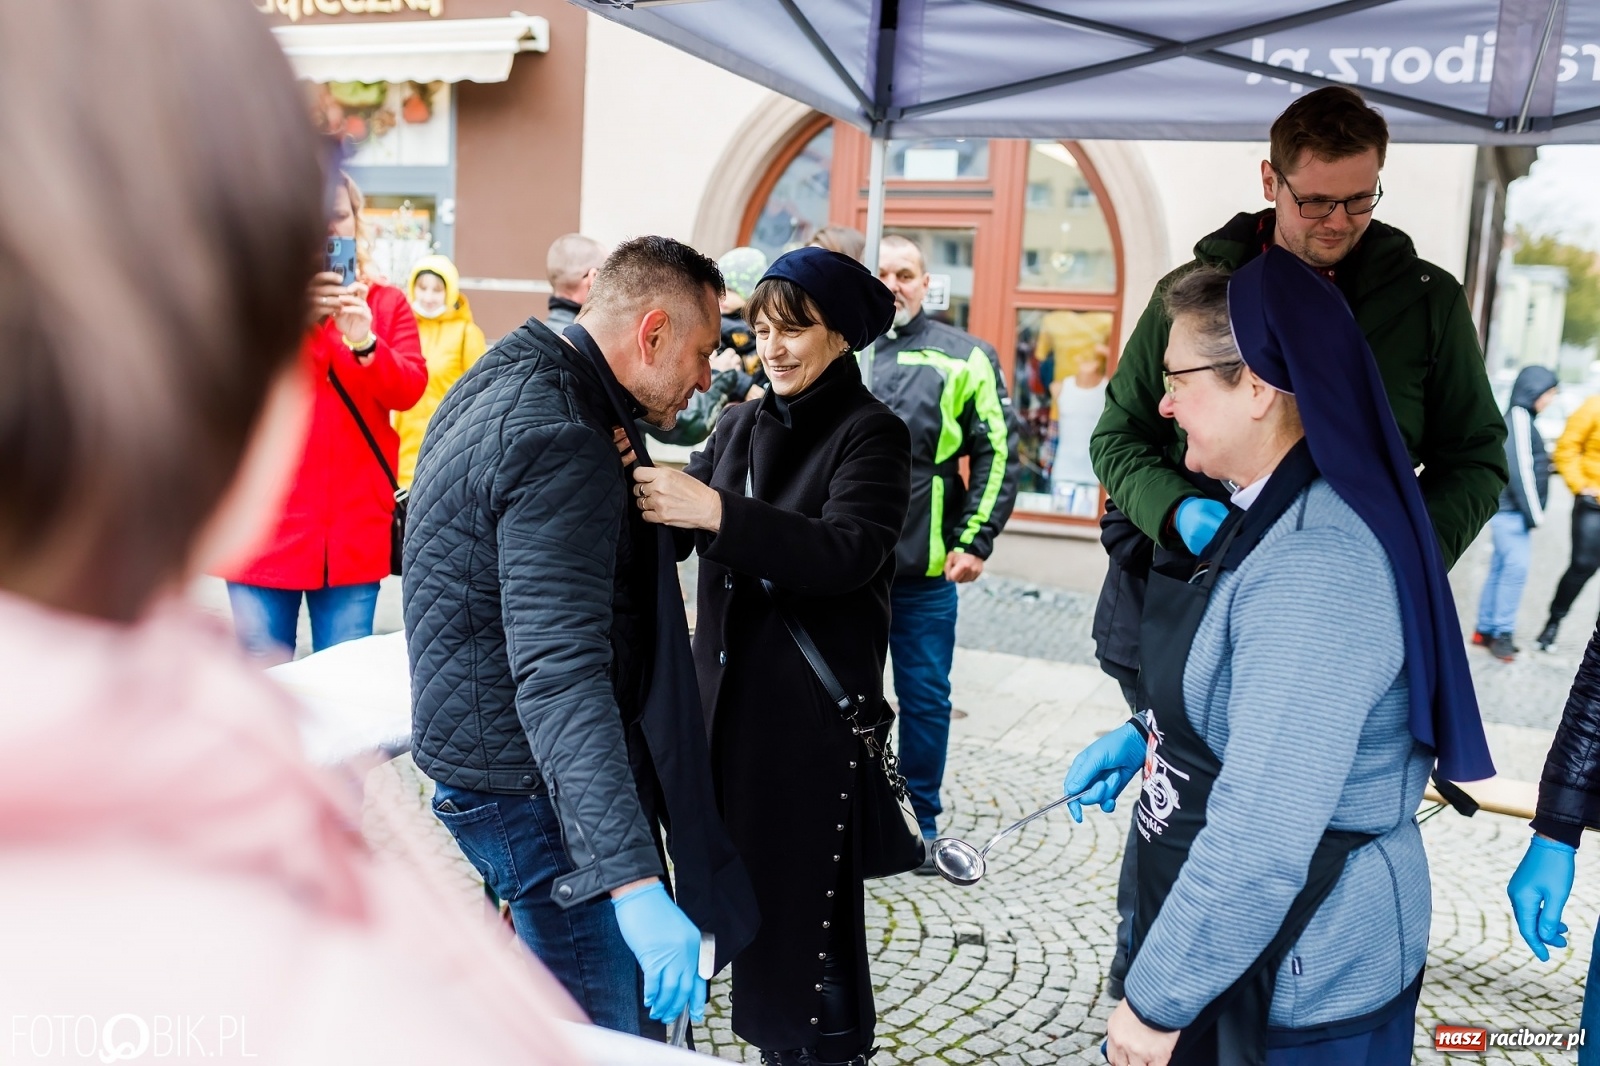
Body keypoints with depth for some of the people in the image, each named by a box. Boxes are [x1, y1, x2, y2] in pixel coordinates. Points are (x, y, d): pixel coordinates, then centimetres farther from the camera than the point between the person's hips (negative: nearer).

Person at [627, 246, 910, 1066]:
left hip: (817, 705, -5)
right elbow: (675, 533, 3)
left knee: (804, 897, 2)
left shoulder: (871, 434, -6)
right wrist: (639, 487, -18)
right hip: (728, 691, 6)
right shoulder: (740, 425, 11)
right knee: (743, 881, 13)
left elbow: (848, 552, -23)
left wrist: (717, 511, -33)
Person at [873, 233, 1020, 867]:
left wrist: (975, 541, -5)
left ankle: (921, 823, 26)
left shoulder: (963, 358, 0)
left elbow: (997, 454, 2)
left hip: (927, 571, -1)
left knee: (926, 699, 9)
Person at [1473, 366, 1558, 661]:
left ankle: (1485, 629, 16)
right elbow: (1521, 471, -18)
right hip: (1512, 511, -10)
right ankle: (1502, 633, -5)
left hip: (1508, 510, 10)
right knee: (1516, 569, -9)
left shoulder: (1518, 418, 17)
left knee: (1501, 568, 11)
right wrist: (1534, 513, -16)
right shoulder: (1520, 418, -13)